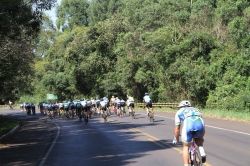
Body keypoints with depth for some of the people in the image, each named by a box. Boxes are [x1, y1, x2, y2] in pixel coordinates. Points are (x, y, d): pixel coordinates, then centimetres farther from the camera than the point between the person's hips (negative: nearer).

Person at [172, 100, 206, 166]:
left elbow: (177, 129, 33)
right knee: (198, 138, 36)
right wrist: (201, 138, 62)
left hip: (188, 125, -3)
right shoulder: (196, 110, 41)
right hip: (200, 124, 3)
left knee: (186, 147, 20)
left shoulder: (179, 112, 33)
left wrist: (176, 139, 50)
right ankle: (202, 153, 14)